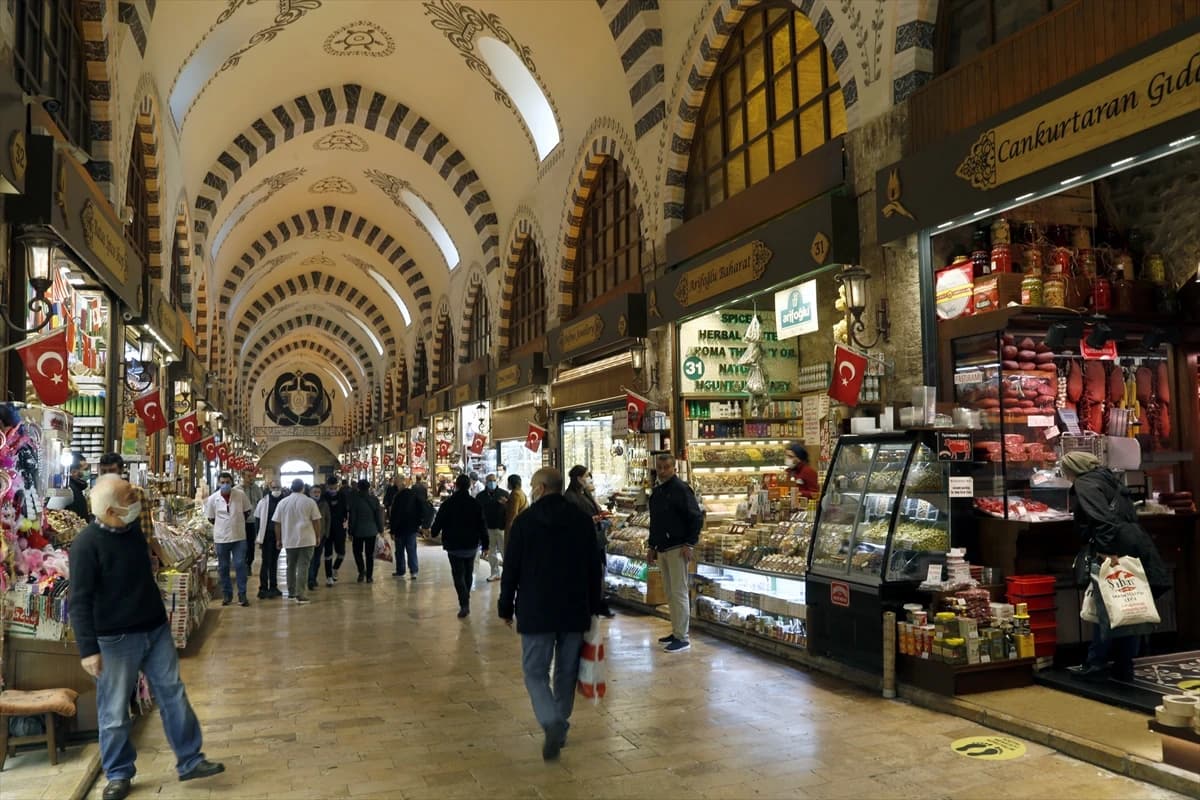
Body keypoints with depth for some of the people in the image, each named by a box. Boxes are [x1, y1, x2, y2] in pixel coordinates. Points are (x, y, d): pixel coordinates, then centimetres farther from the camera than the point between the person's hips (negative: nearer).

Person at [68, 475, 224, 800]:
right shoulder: (86, 545, -18)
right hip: (115, 639, -6)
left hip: (156, 629, 6)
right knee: (115, 711, 7)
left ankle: (190, 761, 18)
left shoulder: (135, 528, 3)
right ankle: (118, 774, 26)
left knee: (174, 696, 9)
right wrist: (88, 649, -21)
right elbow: (80, 601, -18)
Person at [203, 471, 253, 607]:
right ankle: (226, 595, 21)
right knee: (223, 567, 9)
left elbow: (247, 511, 8)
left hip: (239, 537, -1)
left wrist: (238, 523, 6)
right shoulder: (212, 499, -5)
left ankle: (242, 595, 5)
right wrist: (222, 526, 4)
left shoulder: (241, 495, -6)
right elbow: (210, 518, 7)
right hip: (221, 538, 1)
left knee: (240, 565, -2)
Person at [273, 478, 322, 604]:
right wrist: (317, 537, 8)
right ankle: (300, 595, -9)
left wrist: (278, 539, 15)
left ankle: (291, 592, 25)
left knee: (291, 566, 17)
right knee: (303, 567, -4)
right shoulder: (309, 502, -3)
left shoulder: (283, 502, 4)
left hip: (289, 540, 3)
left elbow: (277, 523, 7)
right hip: (306, 539, -3)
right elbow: (316, 521, -2)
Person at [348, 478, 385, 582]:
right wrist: (380, 529, 9)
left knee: (357, 551, 14)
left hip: (358, 531, -2)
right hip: (371, 531, 2)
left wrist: (351, 531, 2)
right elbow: (379, 515, 1)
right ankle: (369, 576, 9)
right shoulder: (374, 499, -3)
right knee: (369, 554, 8)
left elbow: (352, 517, -7)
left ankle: (362, 571, -2)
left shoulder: (355, 499, -9)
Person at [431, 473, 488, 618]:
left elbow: (438, 523, -3)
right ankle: (466, 601, 28)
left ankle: (464, 604, -17)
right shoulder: (476, 504, -4)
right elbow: (483, 527, -3)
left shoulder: (447, 503, -9)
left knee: (458, 575, -2)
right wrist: (485, 546, 3)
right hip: (472, 546, 3)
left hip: (454, 546, -2)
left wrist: (434, 532, 20)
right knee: (468, 574, 18)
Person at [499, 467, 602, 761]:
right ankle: (559, 726, 22)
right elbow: (594, 568, 6)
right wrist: (593, 607, 13)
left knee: (535, 671, 5)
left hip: (535, 610, -3)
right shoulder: (583, 520, 2)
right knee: (567, 671, 15)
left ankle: (552, 724, -15)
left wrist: (506, 608, 6)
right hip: (575, 610, 3)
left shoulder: (524, 521, -7)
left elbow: (511, 569, -5)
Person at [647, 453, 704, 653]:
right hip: (662, 550, 8)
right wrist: (652, 546, 19)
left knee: (679, 593, -7)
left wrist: (689, 544, -17)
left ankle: (682, 638, -4)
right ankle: (677, 631, 21)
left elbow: (697, 518, -13)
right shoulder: (656, 492, 15)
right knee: (670, 593, 12)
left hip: (677, 549, -8)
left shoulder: (681, 489, -10)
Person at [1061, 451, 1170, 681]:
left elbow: (1101, 518, -19)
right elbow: (1129, 515, 22)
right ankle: (1123, 668, 16)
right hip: (1134, 548, 9)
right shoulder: (1108, 479, 23)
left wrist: (1107, 550, -24)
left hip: (1114, 553, -9)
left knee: (1107, 611, -1)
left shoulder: (1085, 483, -4)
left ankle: (1096, 662, 8)